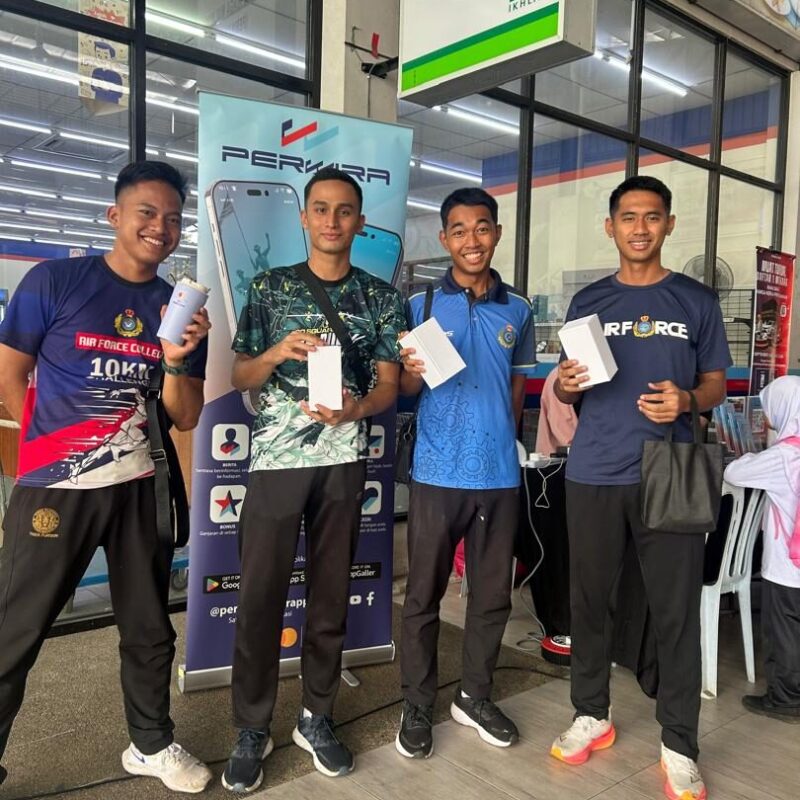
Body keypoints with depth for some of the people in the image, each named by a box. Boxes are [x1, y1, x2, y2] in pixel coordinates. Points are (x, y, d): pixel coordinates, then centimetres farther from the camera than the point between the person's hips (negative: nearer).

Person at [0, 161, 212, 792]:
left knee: (150, 628, 15)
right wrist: (61, 448, 4)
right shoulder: (54, 280, -7)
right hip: (56, 488, -4)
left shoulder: (181, 310, 4)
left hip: (142, 487, 4)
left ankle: (152, 744, 35)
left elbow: (185, 418, 3)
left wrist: (176, 361, -15)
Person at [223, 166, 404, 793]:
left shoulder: (382, 297, 7)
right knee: (260, 595, 2)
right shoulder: (269, 286, 5)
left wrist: (356, 408, -18)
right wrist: (279, 351, -16)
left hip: (344, 463, 1)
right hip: (275, 459, -1)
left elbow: (390, 384, 3)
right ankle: (253, 729, 18)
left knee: (332, 594, 9)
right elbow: (240, 377, 4)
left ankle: (317, 718, 26)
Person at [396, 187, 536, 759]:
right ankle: (418, 706, 22)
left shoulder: (518, 310, 7)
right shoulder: (421, 304, 0)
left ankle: (475, 696, 31)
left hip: (501, 473, 3)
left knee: (493, 593, 12)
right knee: (424, 595, 6)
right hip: (438, 472, -2)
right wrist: (413, 372, -20)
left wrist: (501, 439, 11)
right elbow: (403, 389, 1)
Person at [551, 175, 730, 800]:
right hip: (594, 475, 2)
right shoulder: (588, 301, 10)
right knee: (588, 600, 10)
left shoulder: (697, 301, 6)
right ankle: (592, 716, 29)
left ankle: (679, 747, 19)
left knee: (677, 611, 3)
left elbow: (716, 384, 8)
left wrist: (686, 400, -14)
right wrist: (567, 384, -11)